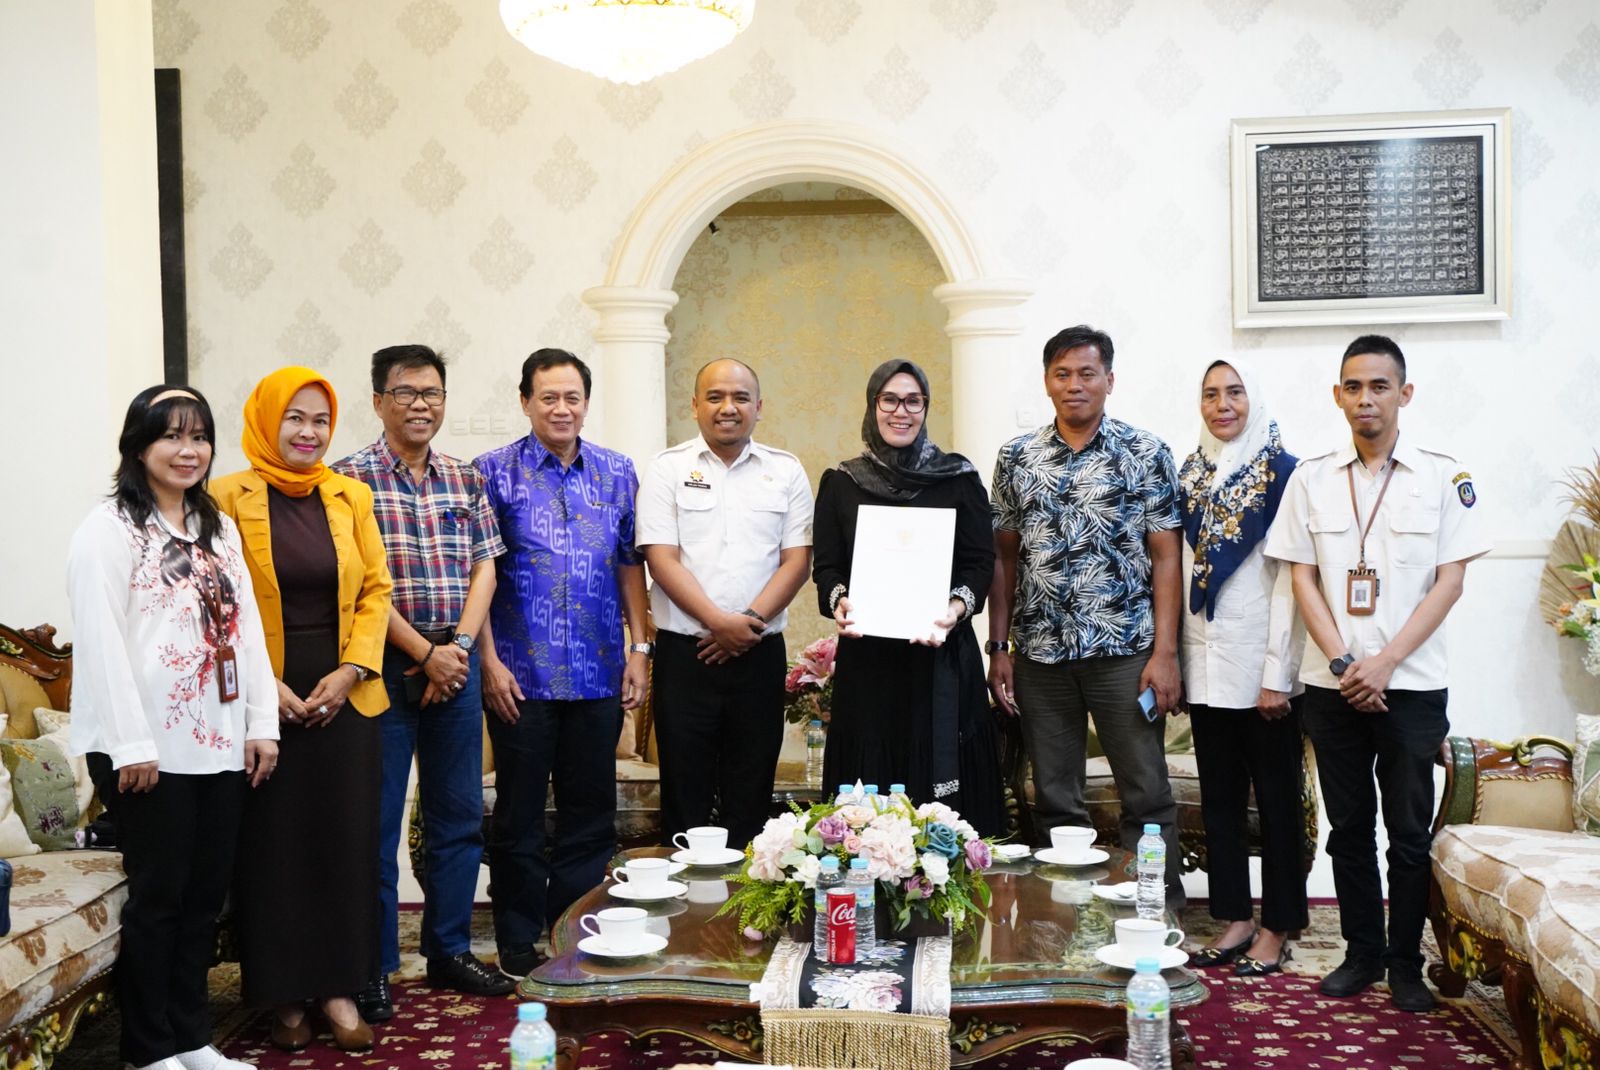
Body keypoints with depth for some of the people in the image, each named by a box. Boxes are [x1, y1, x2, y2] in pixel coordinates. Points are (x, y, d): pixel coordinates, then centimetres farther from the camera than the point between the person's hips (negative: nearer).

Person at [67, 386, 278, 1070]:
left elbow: (248, 627, 14)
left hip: (220, 744, 6)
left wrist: (262, 722, 7)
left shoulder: (220, 530, 16)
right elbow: (100, 640, -12)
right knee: (158, 894, 1)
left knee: (207, 892, 10)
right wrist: (130, 744, -17)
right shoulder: (110, 528, -5)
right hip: (150, 749, -6)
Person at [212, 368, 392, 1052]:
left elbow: (375, 589, 6)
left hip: (344, 698, 3)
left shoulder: (351, 496, 8)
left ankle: (338, 988, 19)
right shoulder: (230, 497, -3)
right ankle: (284, 996, 18)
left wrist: (351, 671, -6)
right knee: (274, 846, 4)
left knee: (345, 842, 6)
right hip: (266, 703, -3)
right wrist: (262, 686, -13)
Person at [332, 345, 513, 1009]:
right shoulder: (351, 478, -5)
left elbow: (484, 567, 7)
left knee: (459, 815, 11)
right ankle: (373, 967, 15)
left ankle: (450, 951, 25)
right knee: (376, 820, 2)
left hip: (456, 661, 5)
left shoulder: (465, 479, 11)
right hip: (385, 663, -5)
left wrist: (458, 646, -7)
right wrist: (424, 653, -13)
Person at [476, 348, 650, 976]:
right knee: (519, 812, 8)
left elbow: (630, 565, 11)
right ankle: (519, 941, 22)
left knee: (591, 811, 11)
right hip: (521, 674, -3)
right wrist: (490, 660, -9)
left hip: (599, 675, 3)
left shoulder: (617, 472, 9)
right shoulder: (495, 472, -1)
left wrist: (638, 648, 5)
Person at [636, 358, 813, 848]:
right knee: (684, 792, 3)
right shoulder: (668, 469, 2)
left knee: (751, 794, 8)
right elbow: (662, 560, -6)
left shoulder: (786, 471, 8)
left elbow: (797, 560, 2)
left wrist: (750, 620, -12)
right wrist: (719, 622, -15)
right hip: (684, 652, -1)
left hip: (760, 653, 2)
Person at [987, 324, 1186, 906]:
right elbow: (1004, 557, 10)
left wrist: (1164, 652, -9)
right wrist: (999, 648, 5)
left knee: (1147, 796, 2)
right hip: (1041, 653, 3)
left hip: (1125, 651, -2)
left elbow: (1166, 557, -2)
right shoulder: (1017, 457, 7)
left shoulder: (1147, 454, 0)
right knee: (1055, 801, 10)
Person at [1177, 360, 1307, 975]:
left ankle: (1277, 927, 16)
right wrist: (1175, 659, 8)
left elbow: (1289, 577, -10)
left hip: (1261, 663, -5)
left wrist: (1278, 671, -14)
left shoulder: (1281, 473, -6)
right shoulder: (1190, 476, 10)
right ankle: (1234, 918, 22)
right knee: (1219, 796, 11)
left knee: (1275, 796, 4)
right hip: (1205, 664, 5)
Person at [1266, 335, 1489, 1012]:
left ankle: (1406, 963, 19)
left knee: (1410, 833, 5)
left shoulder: (1443, 476, -1)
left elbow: (1449, 581, -4)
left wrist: (1383, 664, -12)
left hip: (1411, 685, -2)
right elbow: (1303, 579, 4)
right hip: (1333, 686, 2)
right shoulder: (1312, 479, 5)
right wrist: (1343, 663, -8)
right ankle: (1362, 952, 23)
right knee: (1348, 828, 10)